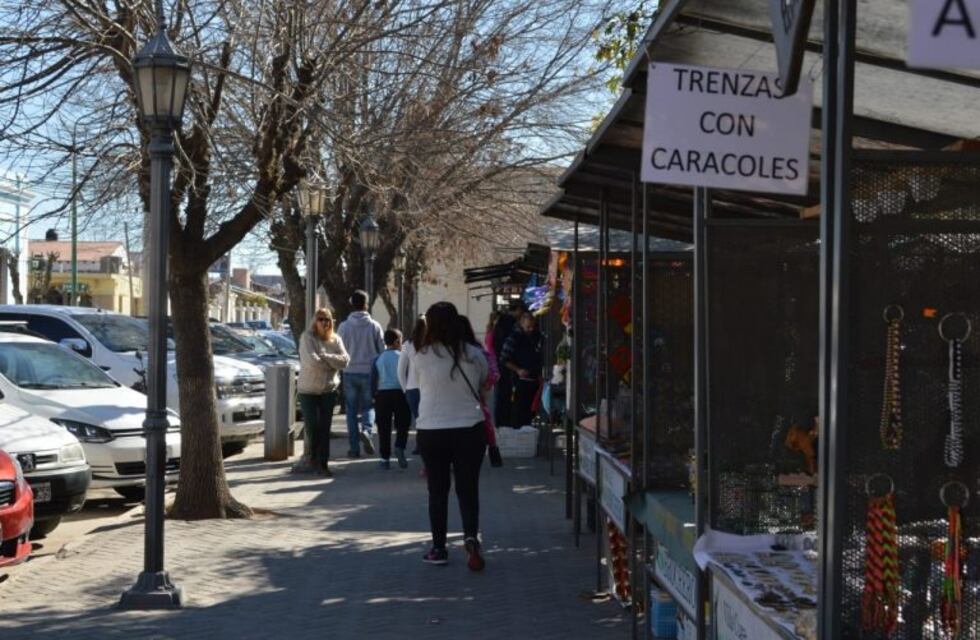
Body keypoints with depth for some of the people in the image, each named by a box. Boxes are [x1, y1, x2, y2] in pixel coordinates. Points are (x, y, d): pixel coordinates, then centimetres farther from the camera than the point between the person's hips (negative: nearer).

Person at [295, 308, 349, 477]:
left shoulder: (335, 339, 5)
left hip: (329, 389, 3)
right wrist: (332, 362, -8)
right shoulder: (307, 337, -9)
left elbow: (345, 360, -8)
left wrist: (324, 357, -16)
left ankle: (322, 463, 8)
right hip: (308, 389, -3)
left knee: (325, 428, 2)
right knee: (312, 427, -4)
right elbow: (311, 361, -21)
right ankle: (310, 459, 12)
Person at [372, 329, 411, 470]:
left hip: (382, 394, 2)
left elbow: (373, 379, 5)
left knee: (384, 428, 6)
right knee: (402, 424, 10)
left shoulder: (379, 359, 6)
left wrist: (374, 395, 11)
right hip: (400, 393, -2)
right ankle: (399, 447, -12)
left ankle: (385, 458, 7)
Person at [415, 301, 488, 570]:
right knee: (468, 489, 9)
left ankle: (439, 548, 18)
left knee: (437, 491, 12)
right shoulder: (473, 354, -5)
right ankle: (471, 536, -13)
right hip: (470, 430, 0)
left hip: (431, 432, 0)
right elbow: (484, 381, 12)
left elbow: (422, 385, 6)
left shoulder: (422, 357, -9)